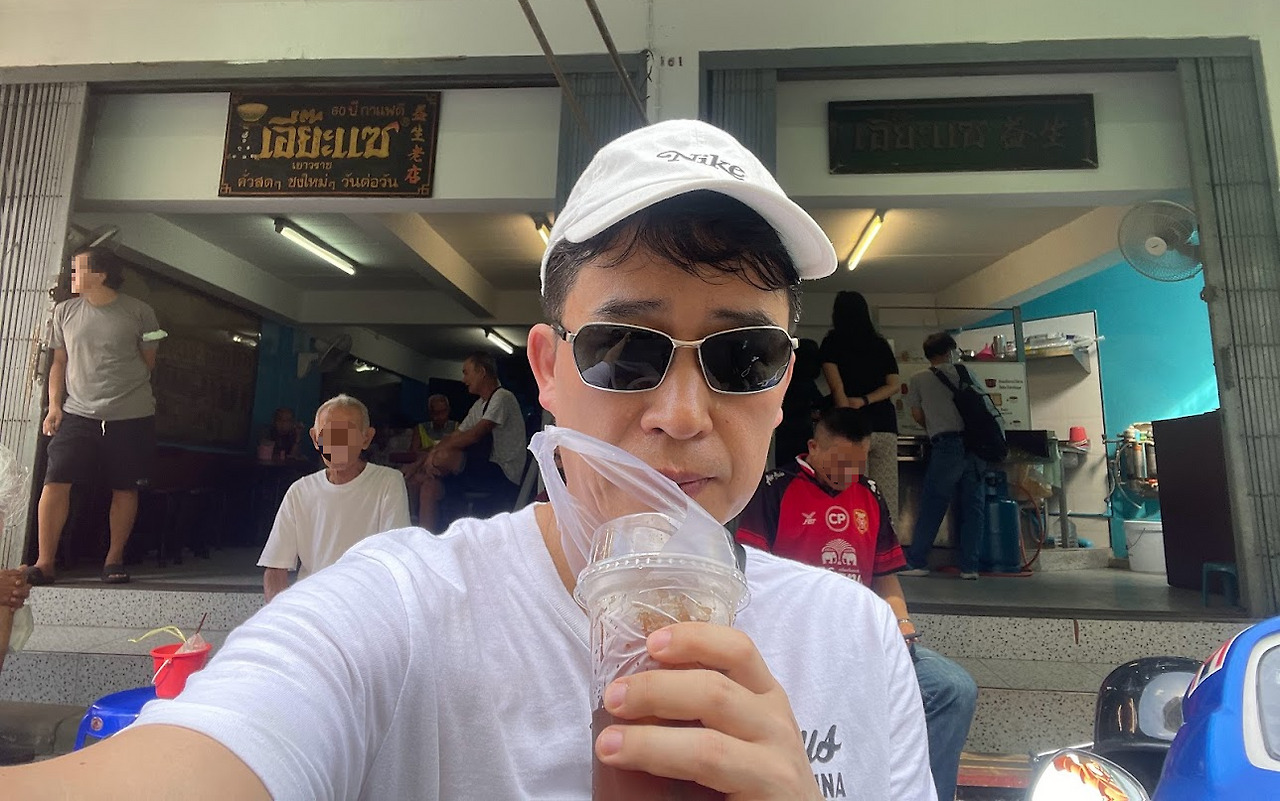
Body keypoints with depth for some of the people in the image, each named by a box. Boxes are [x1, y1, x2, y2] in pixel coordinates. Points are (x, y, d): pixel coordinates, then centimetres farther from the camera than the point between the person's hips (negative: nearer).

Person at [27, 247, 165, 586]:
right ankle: (44, 562, 4)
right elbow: (59, 362, 13)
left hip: (130, 417, -2)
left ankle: (114, 560, 16)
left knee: (125, 489, 4)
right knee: (55, 483, -6)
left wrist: (123, 389, 5)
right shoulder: (65, 311, 9)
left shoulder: (138, 312, 0)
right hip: (77, 415, 2)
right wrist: (54, 405, 4)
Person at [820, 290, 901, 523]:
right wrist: (864, 401, -2)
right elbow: (895, 385, 7)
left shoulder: (832, 342, 4)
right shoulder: (881, 344, 15)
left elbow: (838, 388, -6)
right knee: (887, 499, 4)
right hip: (885, 426, 4)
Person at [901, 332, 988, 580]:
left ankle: (916, 562, 6)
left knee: (932, 505, 3)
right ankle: (969, 566, 8)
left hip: (946, 446, -3)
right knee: (973, 506, 7)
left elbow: (918, 416, 10)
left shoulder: (918, 380, 6)